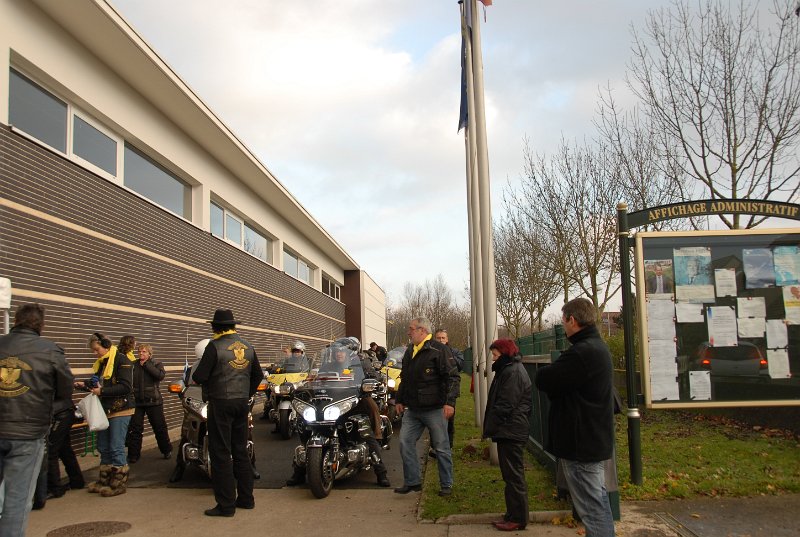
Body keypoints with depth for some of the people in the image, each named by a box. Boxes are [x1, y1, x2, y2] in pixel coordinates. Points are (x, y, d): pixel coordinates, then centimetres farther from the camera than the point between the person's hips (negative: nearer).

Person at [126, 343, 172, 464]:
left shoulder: (156, 364, 2)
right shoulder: (133, 365, 6)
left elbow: (160, 375, -19)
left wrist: (146, 365, -15)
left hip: (153, 401, -1)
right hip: (137, 401, 1)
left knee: (160, 427, 7)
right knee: (134, 429, 2)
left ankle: (167, 450, 23)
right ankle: (133, 455, 12)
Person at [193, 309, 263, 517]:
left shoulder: (215, 346, -12)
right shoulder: (248, 346, 8)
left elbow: (199, 377, -13)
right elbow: (258, 375, 16)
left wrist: (197, 376, 9)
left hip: (221, 404, -6)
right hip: (242, 403, 6)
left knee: (221, 453, 0)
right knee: (241, 451, 15)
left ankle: (226, 504, 2)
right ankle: (246, 498, 20)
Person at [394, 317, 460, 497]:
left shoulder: (439, 350, -10)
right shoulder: (409, 351, 15)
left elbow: (453, 377, -14)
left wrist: (450, 402, -20)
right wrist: (400, 399, 22)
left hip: (434, 409, -7)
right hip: (412, 409, 7)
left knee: (441, 448, 3)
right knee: (405, 443, 2)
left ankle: (446, 484, 15)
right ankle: (412, 481, 13)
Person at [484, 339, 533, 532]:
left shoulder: (512, 372, -18)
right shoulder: (510, 369, 16)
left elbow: (504, 405, -21)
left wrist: (490, 427, -12)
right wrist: (491, 427, 18)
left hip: (510, 432, -11)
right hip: (511, 431, 11)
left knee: (513, 475, -3)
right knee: (512, 474, 15)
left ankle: (517, 518, 4)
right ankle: (513, 514, 23)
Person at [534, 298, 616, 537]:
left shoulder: (581, 353, -24)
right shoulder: (598, 347, 11)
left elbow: (543, 380, -20)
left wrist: (547, 372, -1)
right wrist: (555, 374, -4)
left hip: (580, 442, -10)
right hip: (595, 437, 10)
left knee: (591, 507, -4)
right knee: (598, 500, 20)